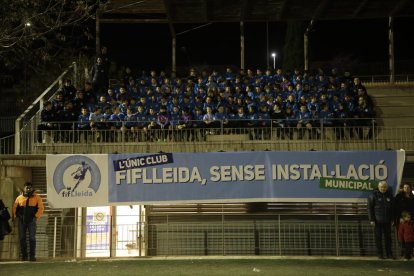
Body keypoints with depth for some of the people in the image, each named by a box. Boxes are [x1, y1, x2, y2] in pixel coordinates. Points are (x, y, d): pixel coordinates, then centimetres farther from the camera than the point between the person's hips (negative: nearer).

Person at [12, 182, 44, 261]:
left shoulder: (36, 197, 3)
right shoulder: (19, 198, 8)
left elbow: (41, 208, -1)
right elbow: (14, 207, 15)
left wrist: (36, 216, -10)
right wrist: (14, 216, 4)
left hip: (31, 221, -2)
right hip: (21, 221, 2)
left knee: (32, 238, -4)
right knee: (22, 238, 4)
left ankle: (32, 255, 1)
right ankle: (23, 255, 12)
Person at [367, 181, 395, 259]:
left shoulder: (390, 195, 6)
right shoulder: (374, 195, -5)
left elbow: (393, 208, 11)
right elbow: (370, 208, -4)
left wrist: (392, 219, 6)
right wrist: (371, 219, -9)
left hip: (387, 221, 3)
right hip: (378, 221, -3)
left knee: (388, 237, 8)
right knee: (378, 237, 3)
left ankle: (389, 253, 17)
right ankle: (380, 254, 11)